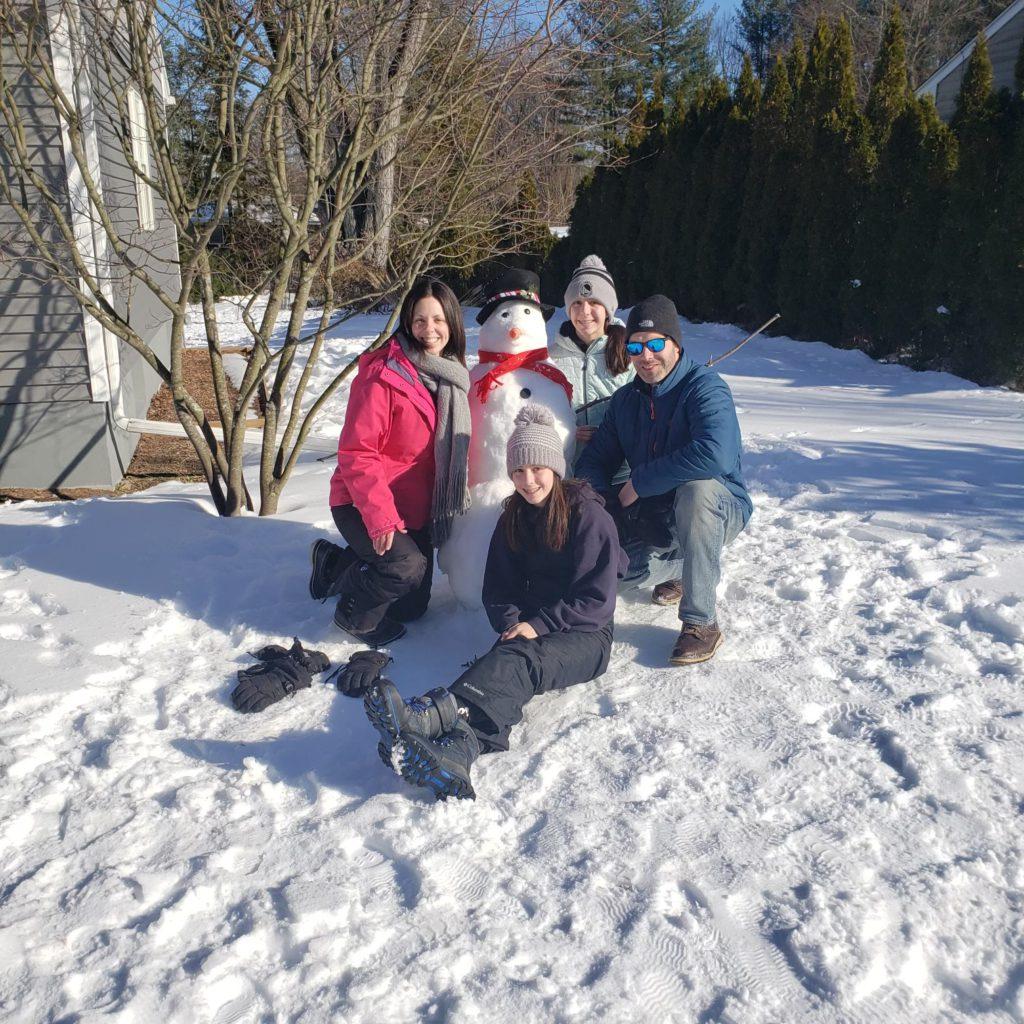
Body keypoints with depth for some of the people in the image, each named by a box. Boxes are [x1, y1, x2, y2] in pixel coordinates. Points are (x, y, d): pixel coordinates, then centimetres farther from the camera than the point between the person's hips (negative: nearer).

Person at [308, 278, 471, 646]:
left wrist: (452, 503, 11)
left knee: (411, 607, 14)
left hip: (417, 510, 8)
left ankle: (336, 564, 35)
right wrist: (380, 518, -27)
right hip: (362, 506, -7)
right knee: (408, 566, -31)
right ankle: (354, 615, -1)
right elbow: (356, 453, -22)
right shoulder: (384, 376, -20)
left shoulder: (452, 378, 4)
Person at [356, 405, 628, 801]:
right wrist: (512, 624, -8)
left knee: (521, 661, -36)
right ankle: (458, 747, -63)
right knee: (506, 660, -32)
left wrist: (540, 624, -16)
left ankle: (431, 714, -62)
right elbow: (498, 591, 13)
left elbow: (597, 600, -9)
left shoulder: (588, 515, -6)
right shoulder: (513, 520, 12)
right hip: (529, 630, 4)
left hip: (585, 636, -4)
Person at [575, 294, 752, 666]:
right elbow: (594, 460, 6)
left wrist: (639, 483, -27)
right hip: (654, 517, 7)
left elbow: (714, 455, -37)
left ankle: (701, 622, -29)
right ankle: (680, 568, 17)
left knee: (696, 490, -39)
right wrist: (600, 503, -17)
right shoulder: (624, 400, 4)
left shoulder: (706, 387, -18)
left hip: (719, 509, -6)